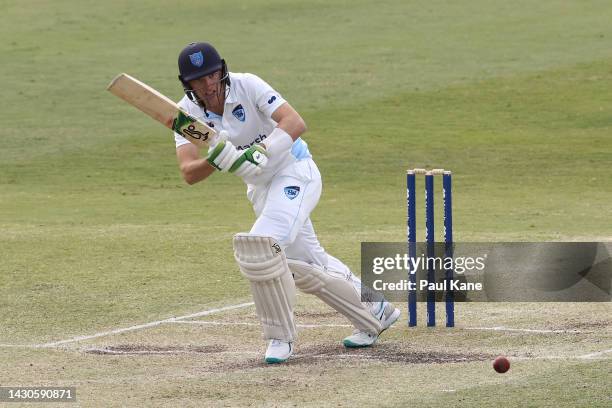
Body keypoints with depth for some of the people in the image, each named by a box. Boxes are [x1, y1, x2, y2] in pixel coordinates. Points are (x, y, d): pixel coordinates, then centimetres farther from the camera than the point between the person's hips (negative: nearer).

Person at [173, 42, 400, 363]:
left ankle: (280, 335, -12)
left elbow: (295, 122, -33)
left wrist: (262, 151, -48)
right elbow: (188, 173, -22)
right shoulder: (187, 113, -11)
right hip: (260, 187, 6)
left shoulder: (246, 86, -22)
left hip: (294, 172, -6)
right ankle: (373, 311, 33)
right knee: (304, 264, 13)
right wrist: (216, 159, -43)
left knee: (260, 244, -26)